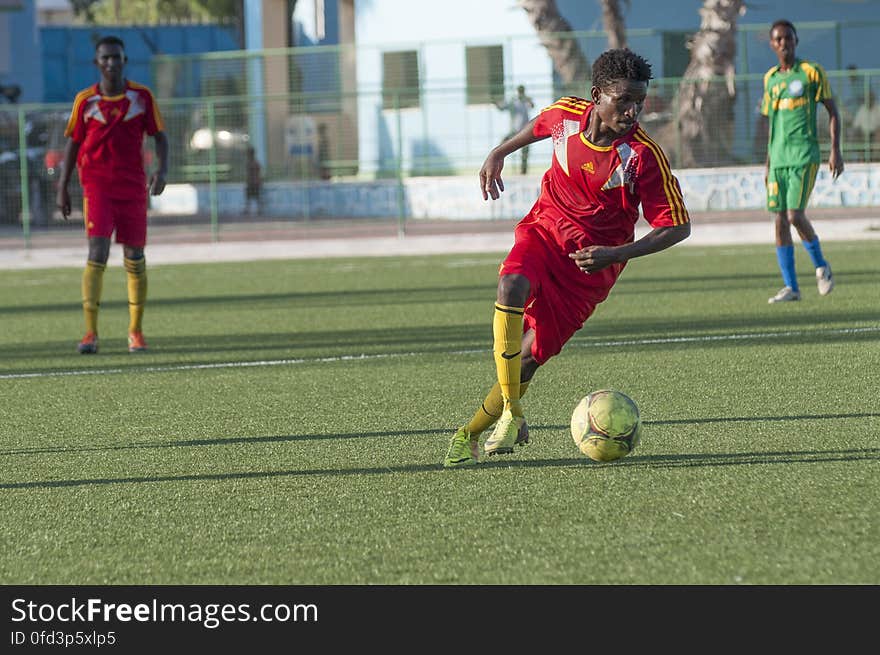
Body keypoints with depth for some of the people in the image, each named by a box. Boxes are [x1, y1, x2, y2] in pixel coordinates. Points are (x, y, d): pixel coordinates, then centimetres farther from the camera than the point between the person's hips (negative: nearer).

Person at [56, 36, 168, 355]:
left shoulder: (142, 96, 2)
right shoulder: (85, 100, 1)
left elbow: (159, 136, 6)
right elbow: (72, 142, 9)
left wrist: (162, 169, -12)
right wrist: (62, 187, 6)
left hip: (133, 185, 2)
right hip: (97, 185, -2)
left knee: (135, 257, 6)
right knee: (97, 252, -15)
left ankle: (136, 331, 20)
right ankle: (91, 333, -16)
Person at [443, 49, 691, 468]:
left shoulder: (645, 156, -21)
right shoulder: (567, 114, -10)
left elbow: (677, 227, -15)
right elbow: (539, 125, 18)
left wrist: (617, 254, -25)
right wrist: (499, 154, 19)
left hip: (591, 262, -2)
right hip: (544, 230, 2)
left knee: (529, 357, -6)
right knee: (511, 287, -31)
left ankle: (471, 434, 15)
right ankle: (511, 412, -25)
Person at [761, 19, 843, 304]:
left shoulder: (811, 72, -1)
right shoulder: (770, 78, 14)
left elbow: (832, 112, 1)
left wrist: (835, 151, -6)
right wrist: (768, 163, 20)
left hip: (804, 155, -5)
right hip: (779, 158, 5)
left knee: (795, 216, -15)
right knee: (780, 219, -1)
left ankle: (821, 266, 11)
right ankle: (791, 287, 3)